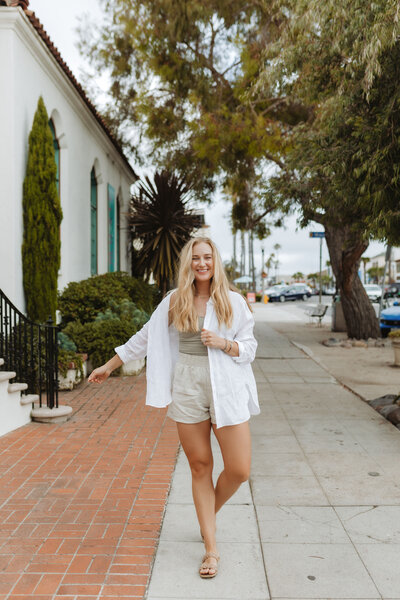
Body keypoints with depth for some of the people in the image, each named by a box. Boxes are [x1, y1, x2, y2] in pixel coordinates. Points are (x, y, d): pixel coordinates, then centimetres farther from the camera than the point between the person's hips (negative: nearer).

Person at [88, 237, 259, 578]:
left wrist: (223, 343, -14)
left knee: (239, 470, -2)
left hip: (227, 391, -1)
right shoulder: (174, 302, 6)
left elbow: (250, 348, 5)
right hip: (188, 388, 1)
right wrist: (109, 366, 18)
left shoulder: (234, 301, 2)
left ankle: (210, 513, 32)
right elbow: (145, 338, 14)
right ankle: (211, 548, 20)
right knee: (200, 467, 6)